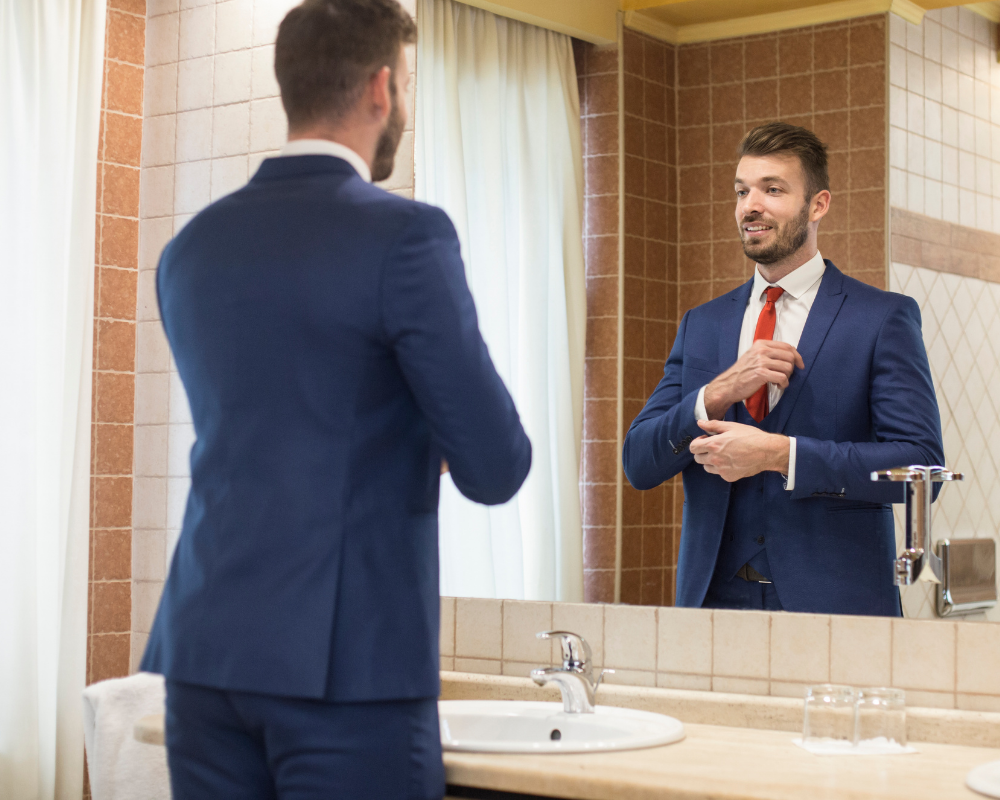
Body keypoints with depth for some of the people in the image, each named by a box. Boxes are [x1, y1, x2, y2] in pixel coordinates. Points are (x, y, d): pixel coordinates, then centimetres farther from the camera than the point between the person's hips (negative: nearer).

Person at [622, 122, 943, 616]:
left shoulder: (884, 319, 0)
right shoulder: (701, 326, 13)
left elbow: (921, 465, -9)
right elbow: (638, 464, 6)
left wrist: (779, 455, -17)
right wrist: (718, 394, -12)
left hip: (833, 603, -3)